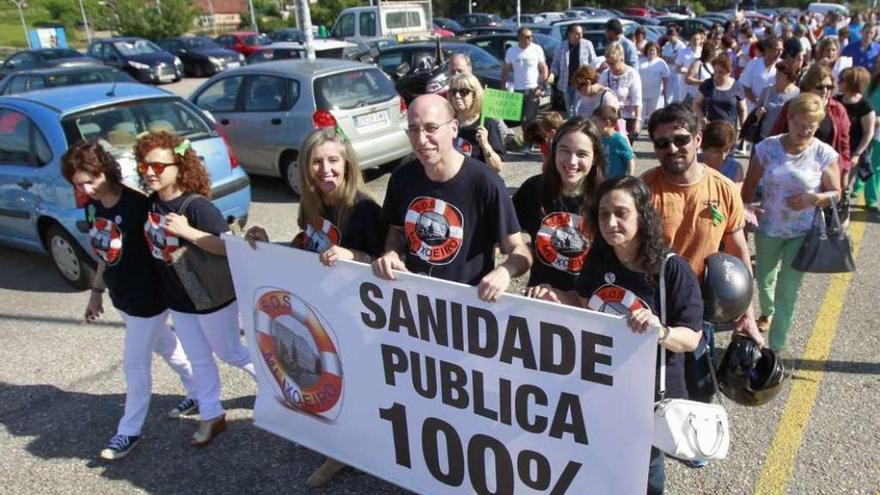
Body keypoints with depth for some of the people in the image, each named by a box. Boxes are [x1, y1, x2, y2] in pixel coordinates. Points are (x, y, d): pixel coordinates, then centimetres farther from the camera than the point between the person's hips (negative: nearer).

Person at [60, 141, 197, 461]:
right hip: (121, 296, 8)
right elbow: (104, 251, 10)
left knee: (135, 365, 6)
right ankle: (199, 394, 42)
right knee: (167, 347, 22)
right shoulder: (92, 204, -1)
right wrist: (96, 291, 15)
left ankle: (129, 431, 25)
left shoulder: (137, 205, -26)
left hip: (148, 298, -8)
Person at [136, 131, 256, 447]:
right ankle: (211, 416, 36)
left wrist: (188, 232, -36)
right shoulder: (151, 202, -5)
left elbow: (229, 247, -30)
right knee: (199, 360, 19)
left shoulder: (196, 205, -26)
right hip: (177, 299, 7)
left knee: (229, 353, 14)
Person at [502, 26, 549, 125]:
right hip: (518, 90, 2)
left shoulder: (537, 49, -3)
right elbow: (505, 71, 7)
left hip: (533, 90, -2)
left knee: (531, 118, -6)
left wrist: (542, 86, -10)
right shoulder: (511, 51, 2)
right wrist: (503, 88, 0)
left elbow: (544, 68, -1)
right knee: (520, 118, 10)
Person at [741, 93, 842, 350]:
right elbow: (749, 186, -1)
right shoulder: (767, 147, -9)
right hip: (767, 228, 2)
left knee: (788, 290, 1)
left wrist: (813, 198, -22)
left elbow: (835, 193, -3)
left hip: (802, 233, -2)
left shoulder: (825, 154, -12)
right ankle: (767, 312, 55)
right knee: (764, 279, 23)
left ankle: (776, 347, 12)